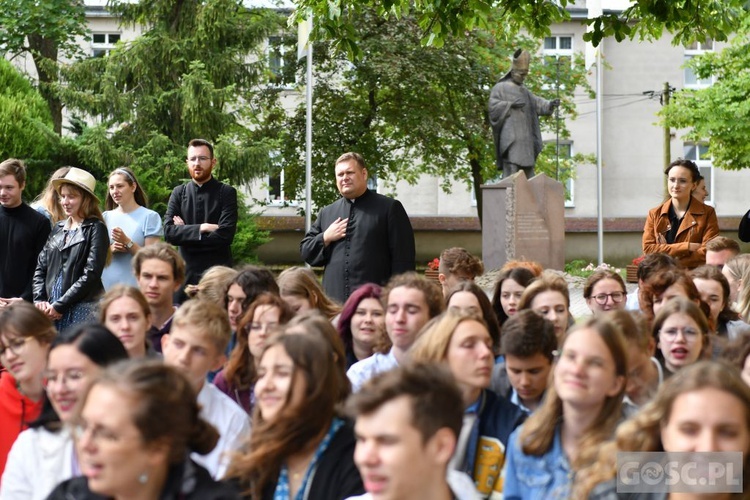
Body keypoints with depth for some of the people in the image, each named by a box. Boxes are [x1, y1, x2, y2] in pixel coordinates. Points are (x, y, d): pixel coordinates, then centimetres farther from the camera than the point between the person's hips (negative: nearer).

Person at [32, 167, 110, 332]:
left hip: (83, 311, -5)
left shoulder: (96, 229, -3)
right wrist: (40, 300, -1)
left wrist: (59, 306, -10)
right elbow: (40, 268, 15)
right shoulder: (58, 228, 15)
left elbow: (91, 275, -10)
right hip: (51, 312, 5)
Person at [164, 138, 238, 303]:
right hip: (186, 272, 3)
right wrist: (201, 228, -15)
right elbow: (168, 232, -4)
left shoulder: (227, 193, -1)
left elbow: (225, 235, -13)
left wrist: (186, 232, -8)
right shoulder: (178, 193, 8)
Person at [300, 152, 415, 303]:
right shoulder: (326, 213, 18)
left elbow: (403, 257, -2)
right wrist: (326, 238, 0)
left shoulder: (389, 208, 4)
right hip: (334, 301, 4)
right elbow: (306, 252, 19)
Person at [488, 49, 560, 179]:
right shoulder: (500, 88, 4)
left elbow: (537, 103, 11)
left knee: (527, 170, 5)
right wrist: (511, 104, -20)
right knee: (511, 169, -15)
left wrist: (550, 104, -7)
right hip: (510, 137, -7)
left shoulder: (524, 91, 24)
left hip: (526, 138, 7)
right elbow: (493, 106, -8)